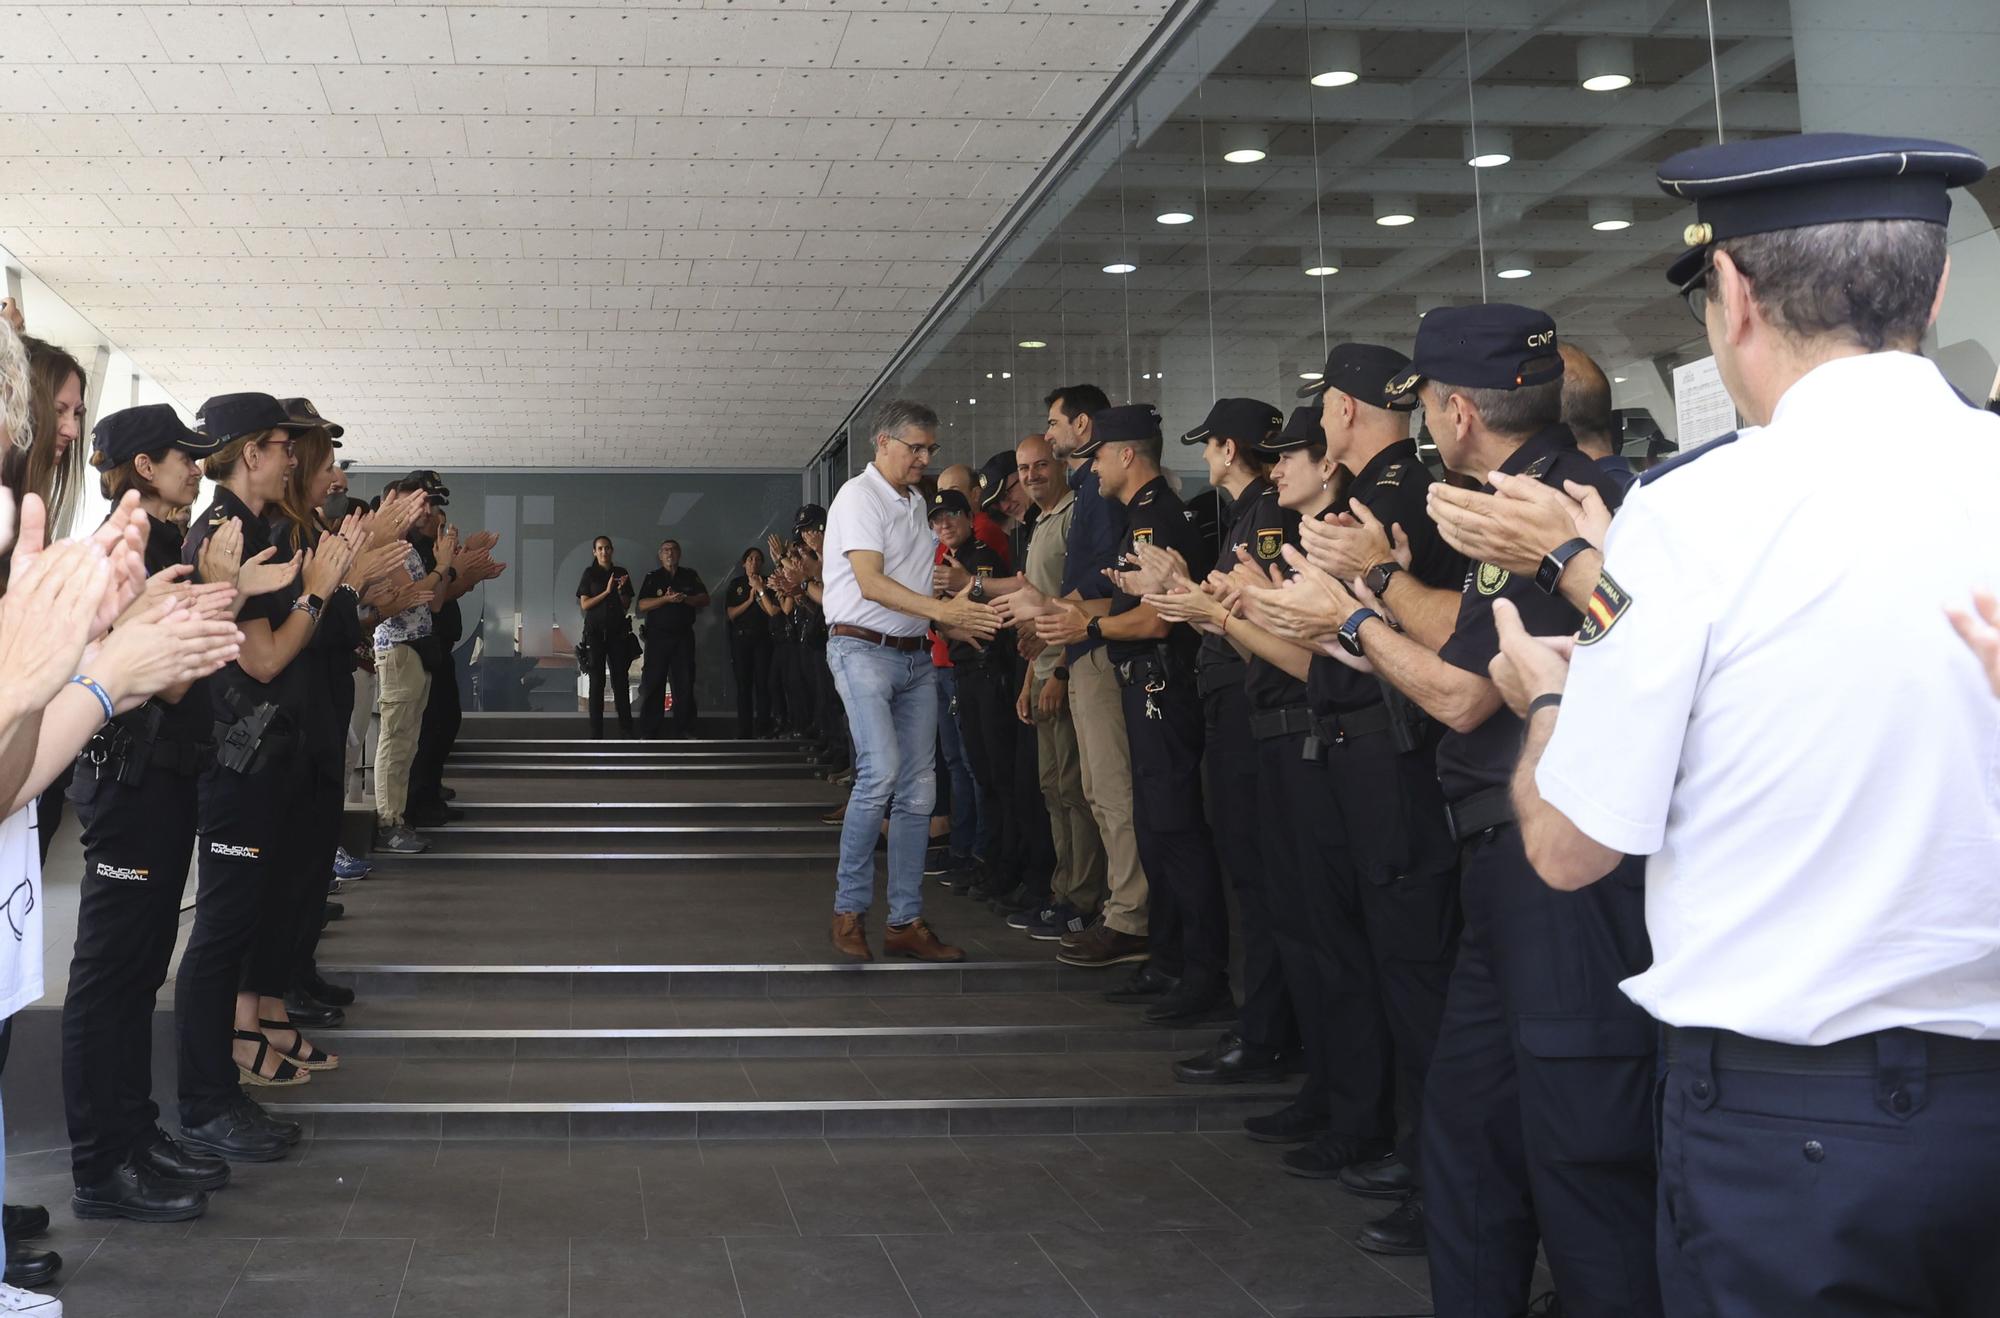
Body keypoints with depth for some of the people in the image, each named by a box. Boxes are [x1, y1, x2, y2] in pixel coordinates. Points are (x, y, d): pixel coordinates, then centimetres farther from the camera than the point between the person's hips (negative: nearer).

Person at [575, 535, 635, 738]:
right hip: (595, 631, -2)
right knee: (597, 679, -3)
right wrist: (607, 592, -13)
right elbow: (584, 605, -4)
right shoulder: (589, 574, 2)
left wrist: (621, 590, -9)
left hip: (618, 630, 2)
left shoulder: (621, 573, 9)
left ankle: (626, 725, 3)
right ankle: (596, 731, -3)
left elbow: (627, 606, 10)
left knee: (621, 677, -1)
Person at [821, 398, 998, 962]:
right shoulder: (859, 497, -8)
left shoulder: (916, 503, 18)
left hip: (914, 656, 8)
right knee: (881, 773, -20)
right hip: (863, 648, -8)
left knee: (918, 789, 4)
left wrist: (958, 620, 9)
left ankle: (906, 921, 8)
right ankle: (849, 910, -9)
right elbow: (870, 582, -19)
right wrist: (942, 611, -27)